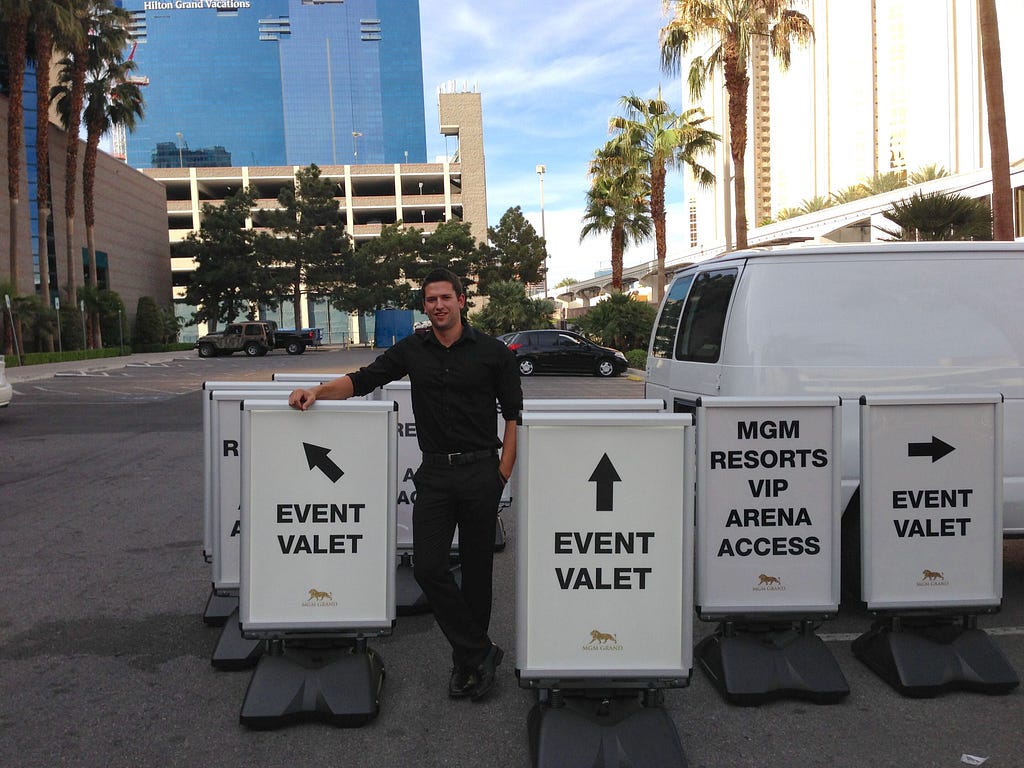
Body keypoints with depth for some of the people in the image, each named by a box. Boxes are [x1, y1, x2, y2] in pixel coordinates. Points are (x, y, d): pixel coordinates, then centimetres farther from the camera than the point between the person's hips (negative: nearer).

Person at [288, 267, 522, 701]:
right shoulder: (412, 351, 8)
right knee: (428, 567, -6)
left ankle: (469, 657, 23)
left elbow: (514, 414, 2)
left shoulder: (492, 353, 0)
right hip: (435, 473, 3)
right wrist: (317, 392, -10)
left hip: (481, 471, -2)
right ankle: (479, 654, 5)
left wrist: (504, 472, -5)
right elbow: (362, 380, 7)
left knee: (476, 567, 7)